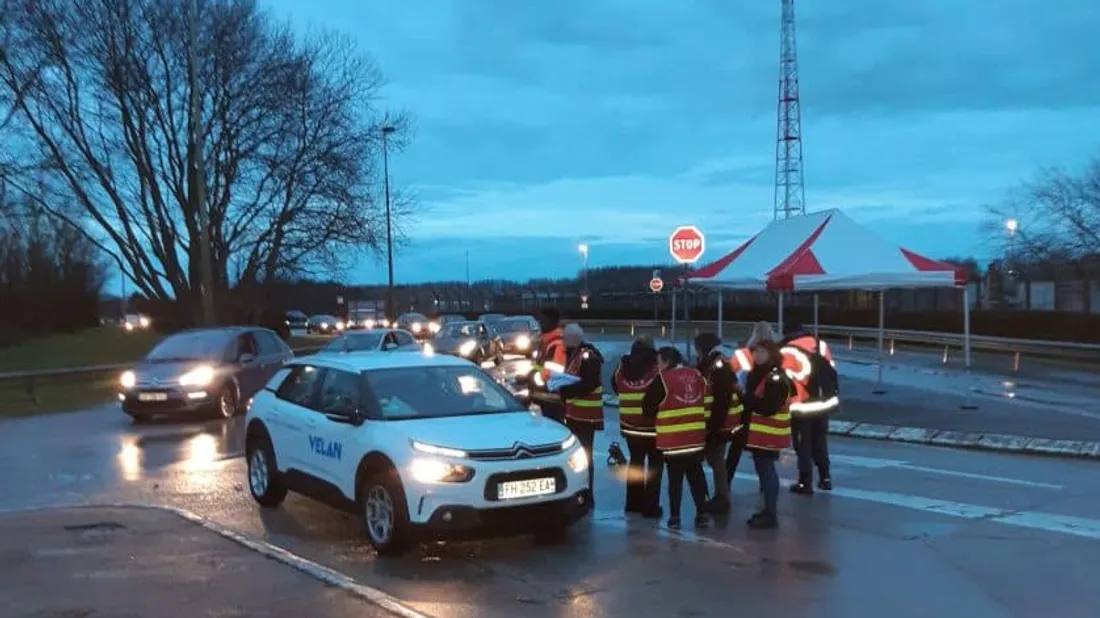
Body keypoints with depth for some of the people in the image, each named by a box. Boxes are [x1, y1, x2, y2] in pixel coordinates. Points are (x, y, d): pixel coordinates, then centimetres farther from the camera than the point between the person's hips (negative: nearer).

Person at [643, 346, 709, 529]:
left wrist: (658, 416, 14)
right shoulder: (697, 375, 8)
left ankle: (675, 516, 4)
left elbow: (648, 407, -5)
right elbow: (707, 403, 15)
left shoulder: (662, 379, -10)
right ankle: (702, 513, 14)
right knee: (696, 475, 14)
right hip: (696, 437, 5)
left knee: (675, 477, 4)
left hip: (672, 438, -4)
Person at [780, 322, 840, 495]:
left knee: (803, 446, 5)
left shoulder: (788, 352, -12)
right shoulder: (821, 344, 7)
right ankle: (825, 478, 26)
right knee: (820, 443, 19)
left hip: (803, 408, -6)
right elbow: (831, 371, 12)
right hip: (825, 403, 6)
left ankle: (805, 483, 9)